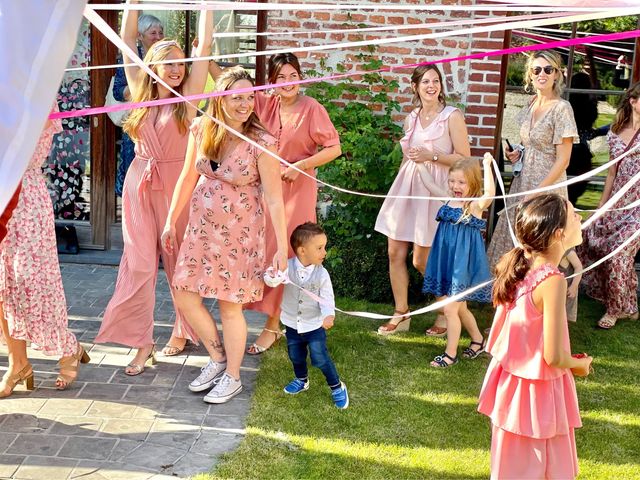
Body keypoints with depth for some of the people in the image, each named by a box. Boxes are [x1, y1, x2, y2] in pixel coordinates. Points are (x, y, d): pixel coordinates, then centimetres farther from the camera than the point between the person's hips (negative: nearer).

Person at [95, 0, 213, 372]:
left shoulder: (188, 94, 0)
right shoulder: (141, 91, 7)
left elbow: (205, 44, -3)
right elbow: (128, 39, 8)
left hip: (176, 184, -2)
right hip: (140, 184, 2)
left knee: (179, 259, 6)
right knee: (139, 263, 0)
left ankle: (182, 330, 24)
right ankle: (143, 342, 5)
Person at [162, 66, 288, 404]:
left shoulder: (260, 143, -17)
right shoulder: (201, 129, -4)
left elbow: (274, 198, -16)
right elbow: (188, 178, 7)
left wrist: (282, 247, -17)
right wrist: (171, 220, 11)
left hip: (239, 234, -5)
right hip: (201, 228, 5)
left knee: (229, 305, 4)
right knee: (184, 296, 7)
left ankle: (232, 377, 24)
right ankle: (217, 359, 29)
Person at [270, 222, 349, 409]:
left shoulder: (322, 274, -16)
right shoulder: (287, 267, -15)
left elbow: (327, 298, -14)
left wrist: (329, 315, -33)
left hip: (314, 325, -2)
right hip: (292, 324, 2)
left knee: (320, 359, -2)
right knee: (296, 357, 21)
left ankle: (337, 387, 20)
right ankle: (301, 380, 49)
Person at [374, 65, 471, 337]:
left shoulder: (452, 116, -5)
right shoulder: (411, 118, 12)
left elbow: (464, 159, -7)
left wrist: (432, 156, -17)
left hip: (433, 190, -6)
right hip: (407, 187, 6)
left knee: (421, 260, -4)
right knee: (395, 253, 4)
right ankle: (401, 315, 18)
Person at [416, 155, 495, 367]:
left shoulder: (476, 205, -13)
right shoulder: (450, 200, 6)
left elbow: (490, 193, -34)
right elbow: (430, 183, 18)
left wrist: (487, 166, -36)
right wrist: (419, 163, 22)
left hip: (463, 264, -7)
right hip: (446, 262, 7)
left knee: (450, 309, -4)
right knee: (460, 307, 19)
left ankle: (450, 353, 9)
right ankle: (477, 340, 39)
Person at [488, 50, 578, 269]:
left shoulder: (561, 108, -12)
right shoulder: (530, 105, 9)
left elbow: (563, 160, -14)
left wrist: (538, 192, -17)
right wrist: (517, 154, 4)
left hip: (548, 185, -7)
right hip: (523, 181, 7)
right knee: (512, 239, 10)